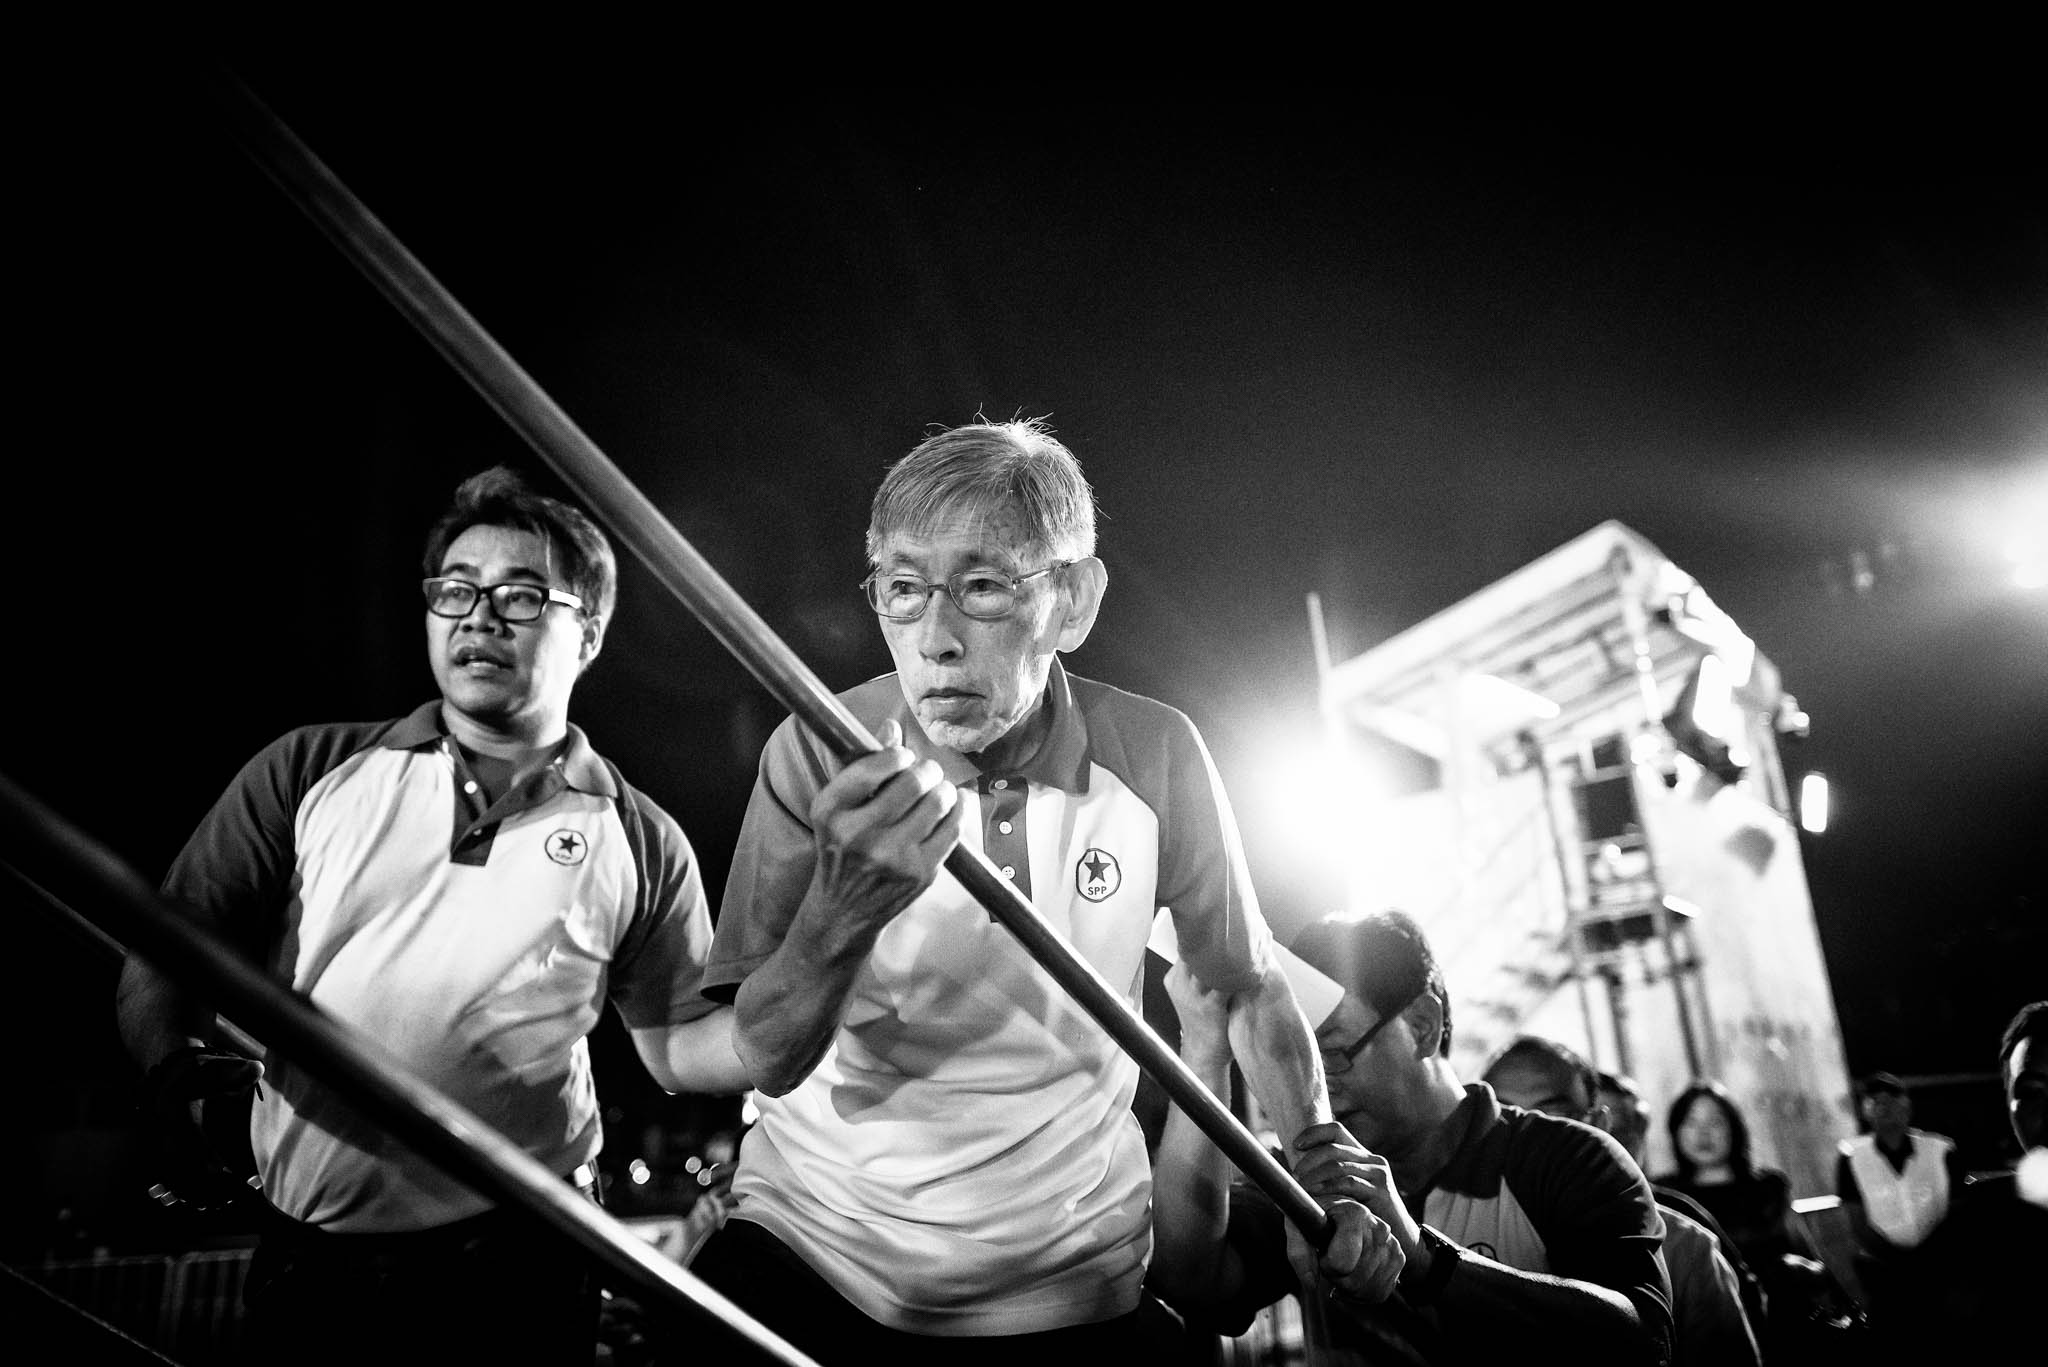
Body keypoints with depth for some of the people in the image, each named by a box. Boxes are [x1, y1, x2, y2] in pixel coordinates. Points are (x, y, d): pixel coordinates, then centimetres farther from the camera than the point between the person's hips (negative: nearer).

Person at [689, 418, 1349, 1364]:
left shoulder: (1155, 754, -12)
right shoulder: (817, 754, -14)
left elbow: (1247, 983, 2)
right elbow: (769, 1063, -18)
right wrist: (845, 906, -36)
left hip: (1067, 1284, 1)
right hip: (814, 1244, 0)